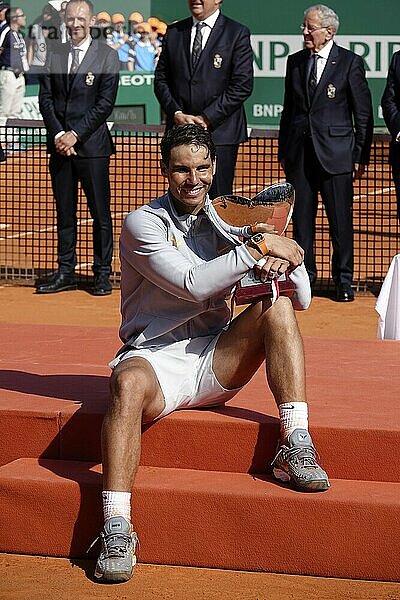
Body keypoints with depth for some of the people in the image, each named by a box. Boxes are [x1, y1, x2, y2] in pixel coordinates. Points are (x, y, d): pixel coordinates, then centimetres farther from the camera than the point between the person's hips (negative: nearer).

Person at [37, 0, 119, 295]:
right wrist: (58, 134, -6)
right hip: (60, 144, 4)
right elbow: (46, 99, 8)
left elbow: (105, 102, -7)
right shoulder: (54, 55, 11)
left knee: (101, 212, -1)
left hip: (92, 145, -4)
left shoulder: (107, 56, 0)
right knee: (65, 212, 8)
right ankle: (65, 272, 14)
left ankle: (103, 273, 6)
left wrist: (76, 135, -12)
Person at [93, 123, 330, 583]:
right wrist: (260, 248, -19)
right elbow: (194, 285, -19)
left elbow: (301, 298, 6)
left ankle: (295, 447, -25)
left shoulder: (228, 223, 11)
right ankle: (117, 530, -43)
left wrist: (280, 264, -17)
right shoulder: (143, 224, -3)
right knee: (128, 382, -38)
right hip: (155, 357, -4)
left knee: (276, 305, -18)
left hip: (215, 361, 4)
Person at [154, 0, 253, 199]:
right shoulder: (173, 33, 13)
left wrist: (206, 118, -12)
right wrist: (176, 114, -5)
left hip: (219, 131, -4)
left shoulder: (237, 33, 0)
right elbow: (161, 79, 11)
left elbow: (242, 85, -7)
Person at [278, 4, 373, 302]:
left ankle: (343, 281, 10)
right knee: (302, 218, 7)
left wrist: (361, 156, -3)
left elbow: (364, 115, -1)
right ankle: (304, 275, 18)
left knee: (341, 219, 0)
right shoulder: (295, 62, 11)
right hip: (300, 152, 4)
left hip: (335, 153, -4)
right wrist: (283, 150, 13)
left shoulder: (350, 63, -3)